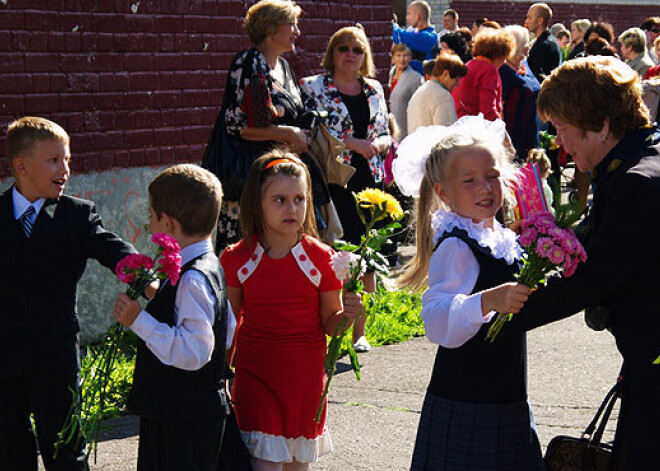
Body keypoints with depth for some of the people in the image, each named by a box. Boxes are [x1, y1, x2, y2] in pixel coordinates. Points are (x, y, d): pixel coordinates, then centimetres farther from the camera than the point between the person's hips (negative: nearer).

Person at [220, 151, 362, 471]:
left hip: (305, 375, 1)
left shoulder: (320, 258, -5)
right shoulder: (237, 259, -4)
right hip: (255, 373, -1)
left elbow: (328, 325, 2)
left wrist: (347, 314, -19)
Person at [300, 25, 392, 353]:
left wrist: (378, 143, -5)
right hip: (333, 182, -4)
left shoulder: (374, 90, 15)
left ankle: (359, 332, 14)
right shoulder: (313, 87, 1)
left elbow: (386, 134, 18)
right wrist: (352, 143, -14)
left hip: (370, 181, 4)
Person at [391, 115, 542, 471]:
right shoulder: (456, 246, -16)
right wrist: (489, 301, -41)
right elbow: (436, 321, -30)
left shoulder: (501, 239, 12)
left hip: (507, 400, 9)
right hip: (465, 405, -9)